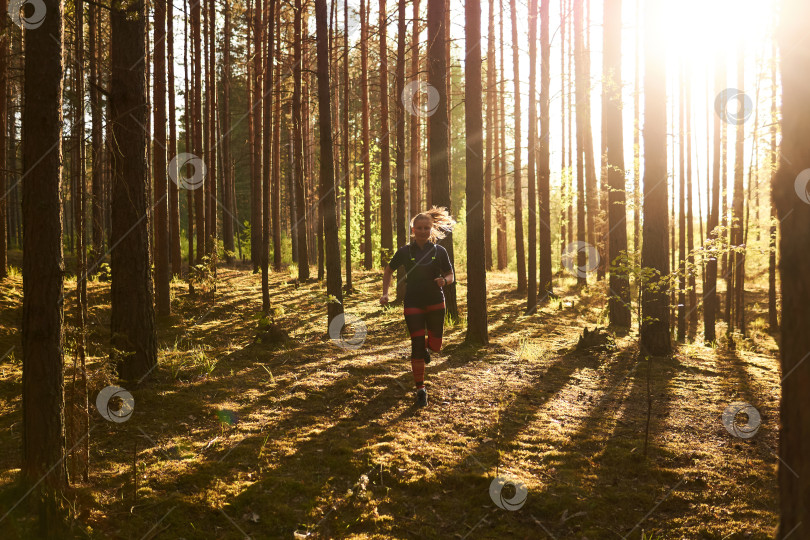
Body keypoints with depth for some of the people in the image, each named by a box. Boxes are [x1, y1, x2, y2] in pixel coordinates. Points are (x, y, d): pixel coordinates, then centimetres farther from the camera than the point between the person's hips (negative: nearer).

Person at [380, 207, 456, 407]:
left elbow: (451, 276, 7)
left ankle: (426, 346, 44)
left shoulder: (439, 251, 0)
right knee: (417, 346, -7)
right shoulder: (405, 251, -1)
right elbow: (388, 270, 13)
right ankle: (420, 389, 1)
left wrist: (444, 280, -16)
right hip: (413, 304, -1)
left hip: (435, 303, 1)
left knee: (435, 345, 4)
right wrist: (385, 293, 2)